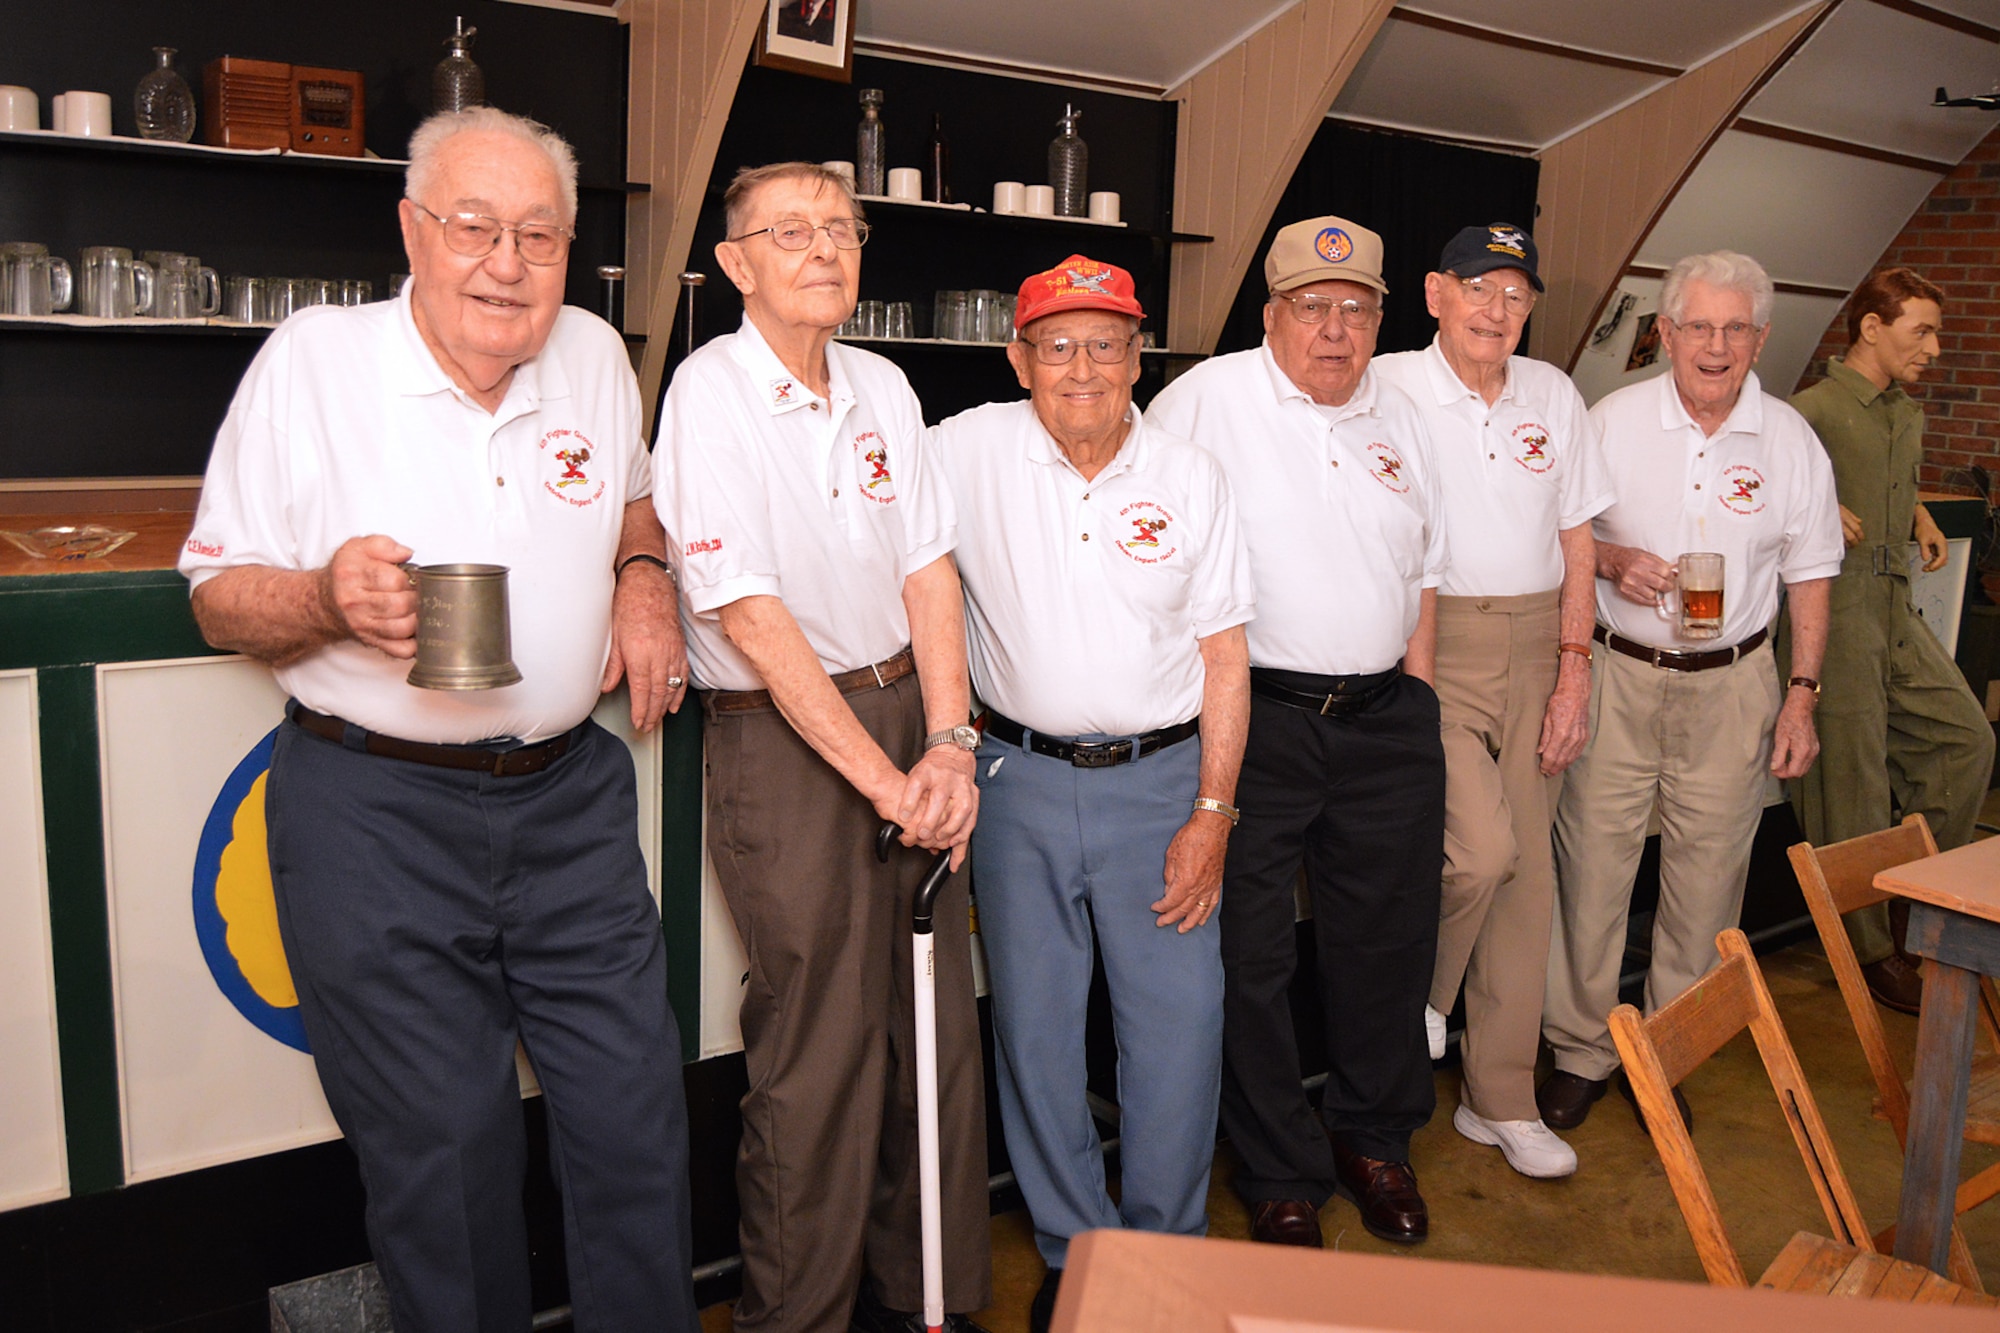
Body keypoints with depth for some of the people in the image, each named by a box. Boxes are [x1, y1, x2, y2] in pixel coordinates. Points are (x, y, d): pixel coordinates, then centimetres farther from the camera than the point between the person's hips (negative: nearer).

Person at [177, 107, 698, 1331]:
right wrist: (326, 599, -23)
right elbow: (218, 596, -2)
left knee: (638, 1114, 10)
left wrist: (644, 576, 3)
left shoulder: (596, 355, 6)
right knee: (443, 1151, 7)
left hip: (570, 795, 4)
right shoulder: (310, 360, -5)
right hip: (375, 815, -3)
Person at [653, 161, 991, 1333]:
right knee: (823, 1049, 0)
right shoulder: (710, 393, -10)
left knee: (939, 1024, 10)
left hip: (905, 711, 6)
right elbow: (751, 619, -17)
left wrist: (948, 744, -5)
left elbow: (928, 569, 7)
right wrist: (882, 779, -18)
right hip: (783, 740, -6)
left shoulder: (883, 387, 9)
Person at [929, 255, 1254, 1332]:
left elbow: (1224, 656, 3)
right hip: (1021, 781, 0)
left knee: (1181, 1028, 2)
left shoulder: (1189, 476, 2)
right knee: (1033, 1031, 7)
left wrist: (1211, 813, -3)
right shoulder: (968, 452, -2)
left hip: (1159, 778, 0)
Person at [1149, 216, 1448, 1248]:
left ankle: (1375, 1141, 36)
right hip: (1253, 720, -5)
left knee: (1388, 942, 14)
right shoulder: (1207, 398, -5)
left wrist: (1413, 698, 12)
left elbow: (1423, 569, 19)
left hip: (1383, 719, 5)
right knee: (1250, 955, 3)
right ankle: (1281, 1179, 21)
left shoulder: (1397, 417, 14)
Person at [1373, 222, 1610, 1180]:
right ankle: (1416, 998, 12)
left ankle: (1501, 1100, 20)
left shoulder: (1553, 395, 11)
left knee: (1526, 869, 6)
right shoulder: (1386, 389, -4)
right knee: (1481, 849, -21)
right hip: (1431, 646, -5)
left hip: (1534, 650, 5)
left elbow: (1577, 540, 12)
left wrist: (1574, 671, 5)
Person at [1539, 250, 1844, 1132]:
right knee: (1591, 864, 0)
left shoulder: (1791, 440, 3)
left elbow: (1808, 574, 8)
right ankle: (1580, 1049, 16)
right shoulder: (1613, 420, -1)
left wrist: (1802, 693, 2)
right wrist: (1613, 561, -14)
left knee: (1707, 875, 6)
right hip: (1617, 675, -1)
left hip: (1731, 685, 1)